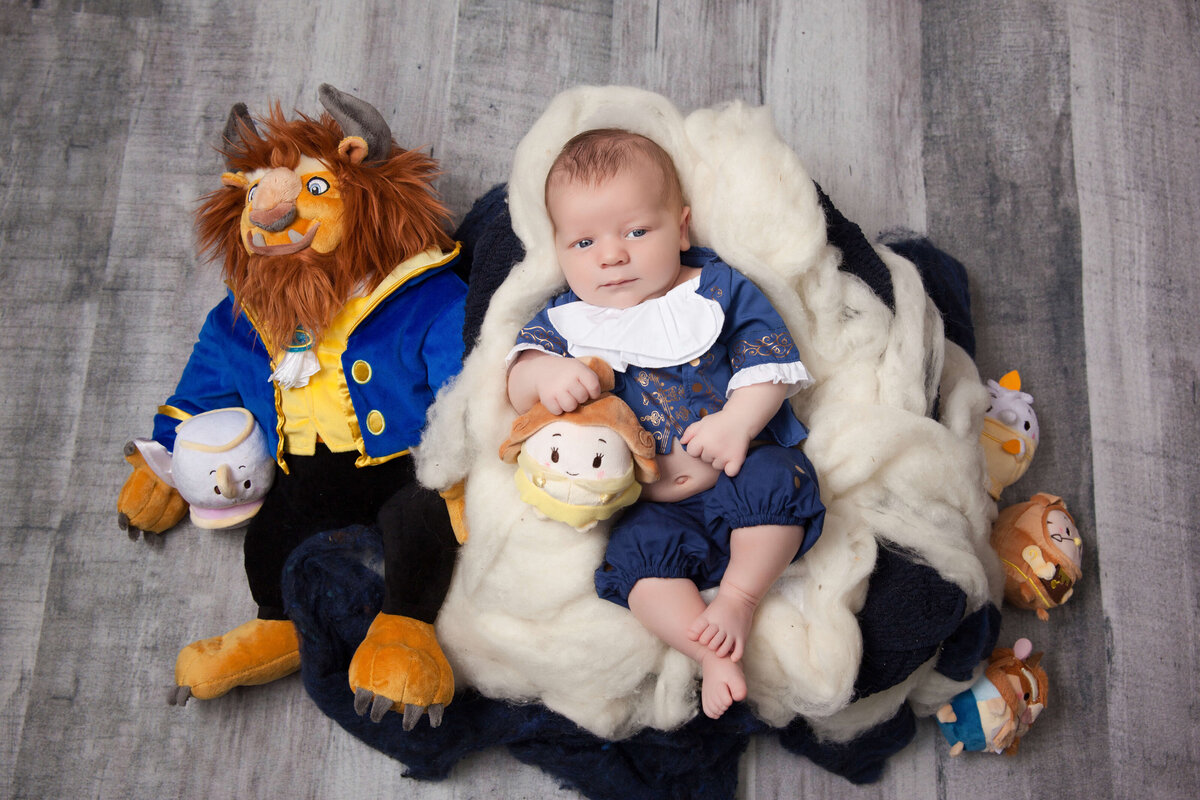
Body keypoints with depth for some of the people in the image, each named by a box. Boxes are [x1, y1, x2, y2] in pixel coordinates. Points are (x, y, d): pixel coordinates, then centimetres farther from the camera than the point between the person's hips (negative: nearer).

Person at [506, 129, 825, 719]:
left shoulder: (719, 290, 5)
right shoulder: (567, 319, 8)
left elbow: (769, 359, -1)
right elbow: (517, 391, 1)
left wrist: (737, 422, -19)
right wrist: (544, 372, -23)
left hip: (737, 471, 0)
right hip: (651, 503, 1)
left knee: (774, 478, -30)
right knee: (638, 553, -26)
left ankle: (738, 598, -9)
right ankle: (713, 653, -18)